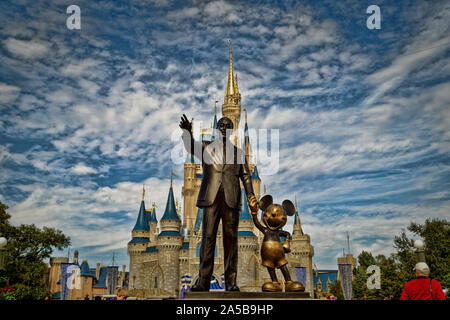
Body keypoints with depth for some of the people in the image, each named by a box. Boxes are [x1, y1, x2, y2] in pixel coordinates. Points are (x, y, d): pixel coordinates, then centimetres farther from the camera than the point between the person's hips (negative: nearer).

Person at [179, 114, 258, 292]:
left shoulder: (238, 152, 19)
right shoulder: (206, 147, 15)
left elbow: (246, 176, 13)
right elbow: (191, 146, -6)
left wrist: (251, 197, -2)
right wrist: (188, 132, -28)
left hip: (231, 199, 1)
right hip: (211, 197, -1)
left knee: (231, 238, 0)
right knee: (208, 237, -4)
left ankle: (231, 281, 3)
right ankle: (203, 280, -1)